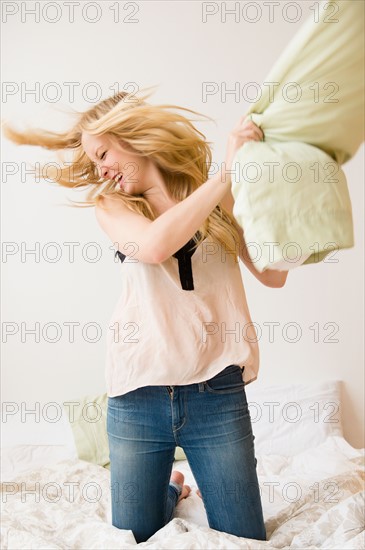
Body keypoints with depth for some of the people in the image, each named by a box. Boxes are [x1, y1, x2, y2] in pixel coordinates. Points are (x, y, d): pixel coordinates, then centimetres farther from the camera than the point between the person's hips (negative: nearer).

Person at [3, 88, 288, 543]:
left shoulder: (219, 198, 6)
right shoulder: (111, 205, 5)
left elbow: (273, 276, -2)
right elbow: (155, 245, -17)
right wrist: (227, 171, -16)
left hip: (216, 392, 0)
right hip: (138, 398, 1)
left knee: (244, 539, 9)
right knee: (135, 538, 12)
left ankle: (207, 489, 38)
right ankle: (170, 489, 41)